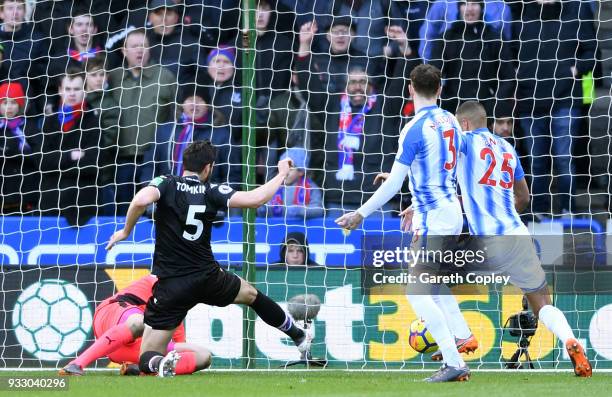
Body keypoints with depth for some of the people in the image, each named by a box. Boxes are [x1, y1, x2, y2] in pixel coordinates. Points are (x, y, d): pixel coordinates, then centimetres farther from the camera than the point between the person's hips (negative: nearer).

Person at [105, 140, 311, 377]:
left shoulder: (166, 184, -5)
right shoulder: (211, 191, -2)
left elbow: (141, 201, -25)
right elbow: (254, 199, -9)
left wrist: (126, 231, -8)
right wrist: (282, 174, 8)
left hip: (170, 286, -2)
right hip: (207, 277, 2)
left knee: (147, 358, 1)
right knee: (251, 294, 34)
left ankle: (160, 364, -35)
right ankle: (298, 337, 50)